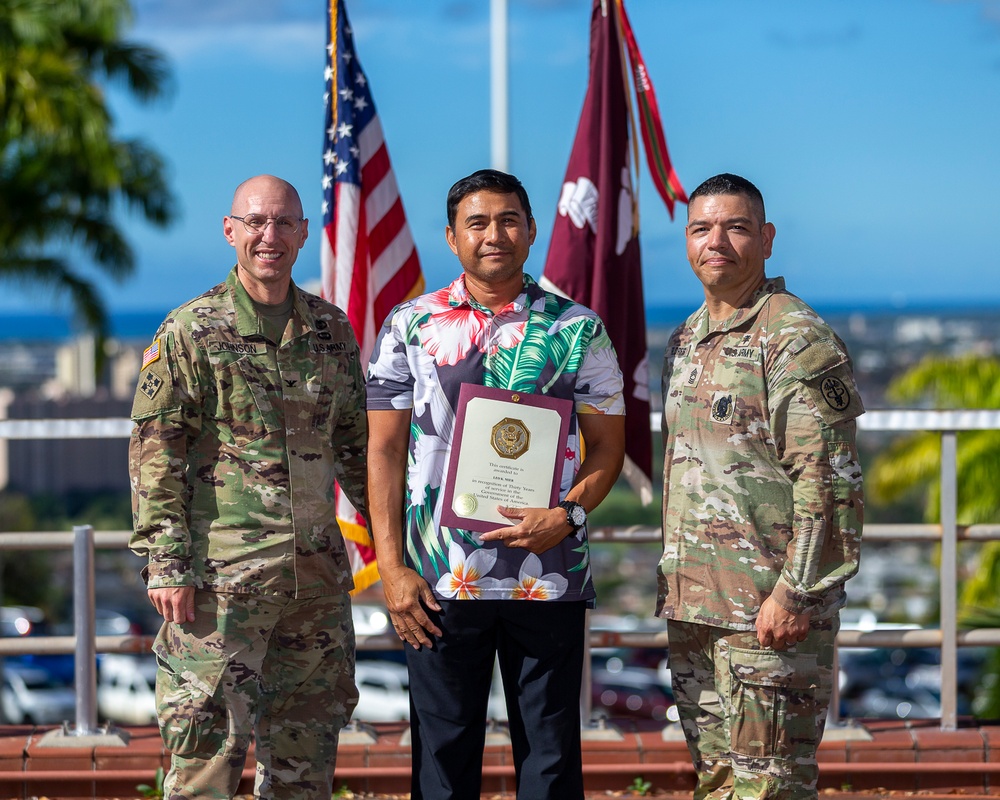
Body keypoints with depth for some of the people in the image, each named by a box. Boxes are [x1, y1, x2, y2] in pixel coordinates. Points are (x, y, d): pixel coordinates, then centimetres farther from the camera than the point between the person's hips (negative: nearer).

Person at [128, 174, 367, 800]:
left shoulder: (331, 329, 12)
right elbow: (155, 453, -5)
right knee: (209, 746, -7)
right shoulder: (191, 331, -2)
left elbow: (357, 443, 20)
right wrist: (166, 562, -12)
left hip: (318, 573, 5)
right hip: (222, 577, -5)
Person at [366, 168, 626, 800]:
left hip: (550, 575, 0)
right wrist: (392, 567, -3)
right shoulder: (410, 327, 6)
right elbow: (384, 450, 5)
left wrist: (568, 515, -12)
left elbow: (607, 444, 7)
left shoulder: (577, 329, 6)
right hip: (440, 581, 0)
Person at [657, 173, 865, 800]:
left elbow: (828, 483, -16)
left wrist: (793, 593, -21)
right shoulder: (686, 341, 16)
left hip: (769, 610, -8)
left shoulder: (799, 340, -10)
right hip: (693, 606, 8)